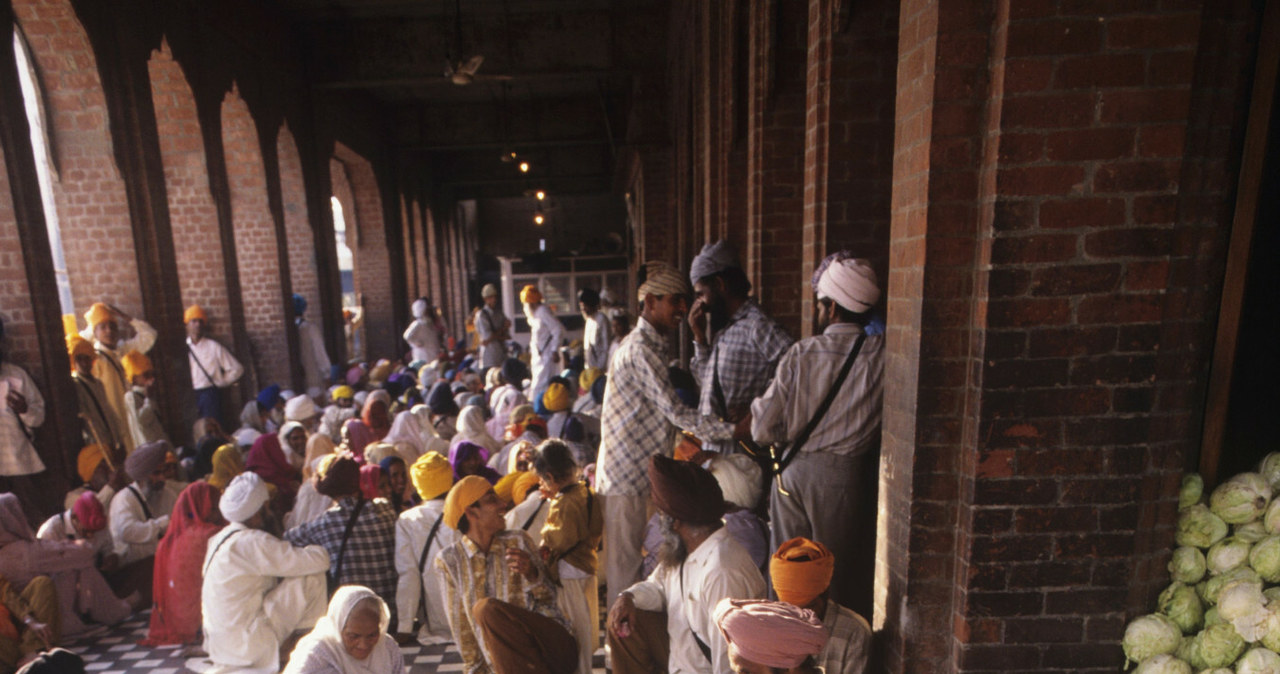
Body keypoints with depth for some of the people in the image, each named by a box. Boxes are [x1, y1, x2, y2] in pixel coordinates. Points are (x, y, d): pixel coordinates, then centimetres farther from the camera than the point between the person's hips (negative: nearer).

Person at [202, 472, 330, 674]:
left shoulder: (222, 537, 6)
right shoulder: (252, 543, -23)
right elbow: (319, 561, -27)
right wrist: (322, 549, -5)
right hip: (247, 644, -9)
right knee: (311, 577, -14)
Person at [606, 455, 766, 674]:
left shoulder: (721, 572, -32)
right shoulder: (681, 550, -3)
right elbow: (657, 585, 10)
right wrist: (629, 597, -8)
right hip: (679, 645, 8)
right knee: (624, 624, 2)